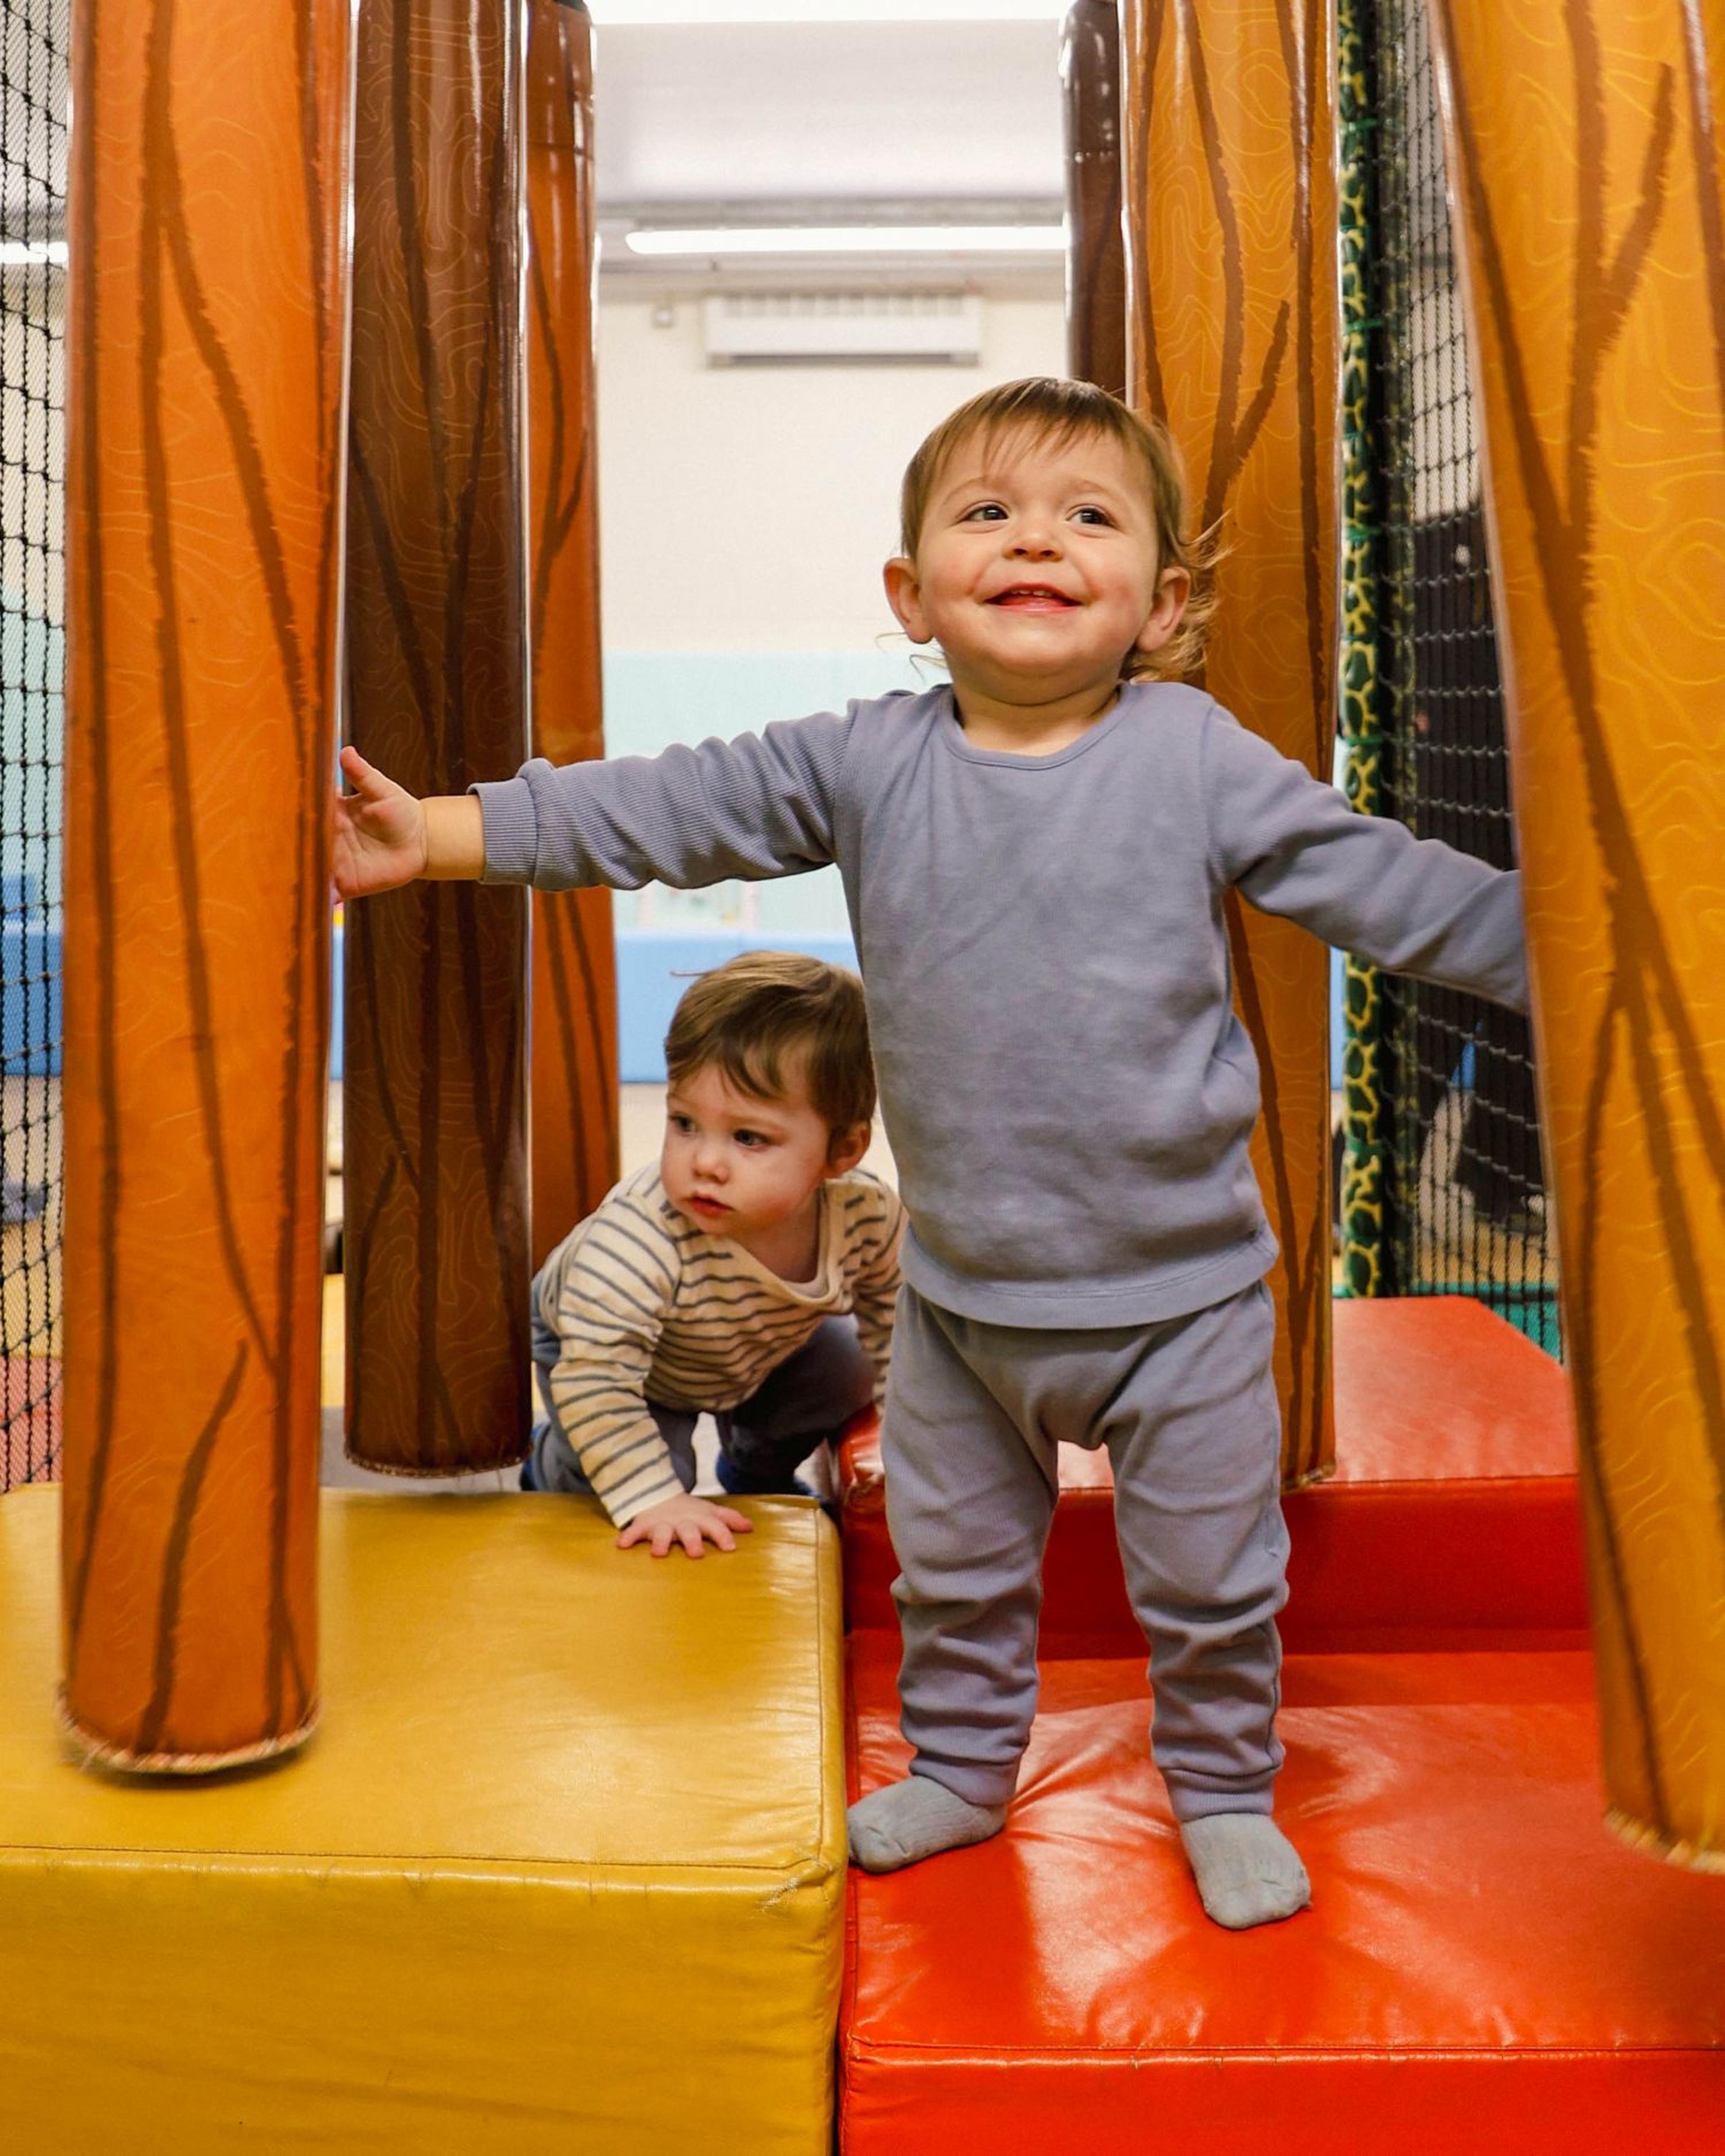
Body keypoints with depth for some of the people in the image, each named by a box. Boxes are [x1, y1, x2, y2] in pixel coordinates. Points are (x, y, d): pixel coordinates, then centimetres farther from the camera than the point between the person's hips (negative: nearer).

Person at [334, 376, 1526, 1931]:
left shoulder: (1198, 759, -9)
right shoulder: (866, 765, -5)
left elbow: (1387, 883, -5)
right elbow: (661, 809, -6)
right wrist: (438, 835, -10)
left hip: (1178, 1289, -2)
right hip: (959, 1292, 3)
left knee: (1209, 1576, 12)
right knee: (952, 1561, 20)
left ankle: (1225, 1792, 38)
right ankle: (961, 1767, 45)